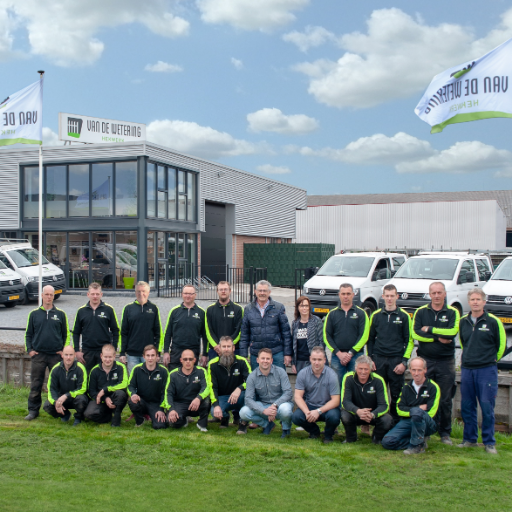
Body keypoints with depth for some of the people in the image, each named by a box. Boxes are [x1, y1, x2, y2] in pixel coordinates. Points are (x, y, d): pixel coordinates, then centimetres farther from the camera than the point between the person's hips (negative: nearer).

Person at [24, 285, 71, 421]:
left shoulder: (60, 314, 6)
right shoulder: (34, 314, 7)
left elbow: (66, 334, 10)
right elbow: (28, 334, 11)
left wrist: (64, 350, 0)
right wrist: (29, 349, 0)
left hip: (56, 355, 0)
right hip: (38, 354, 0)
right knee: (35, 385, 2)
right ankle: (33, 410, 12)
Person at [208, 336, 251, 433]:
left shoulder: (242, 362, -9)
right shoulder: (213, 364, -7)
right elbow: (212, 387, -9)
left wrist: (239, 389, -37)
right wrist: (216, 405, -25)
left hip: (238, 396, 0)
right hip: (221, 397, 0)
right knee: (215, 413, -32)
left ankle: (243, 422, -12)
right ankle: (225, 417, 9)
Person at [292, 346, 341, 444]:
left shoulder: (331, 375, -15)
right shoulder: (303, 373, -8)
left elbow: (335, 400, -16)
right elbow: (298, 396, -8)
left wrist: (319, 411, -28)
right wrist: (307, 412, -26)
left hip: (327, 407, -2)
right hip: (309, 406, 2)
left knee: (333, 416, -35)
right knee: (296, 417, -26)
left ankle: (328, 435, 4)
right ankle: (314, 431, 9)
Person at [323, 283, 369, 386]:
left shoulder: (361, 313, 5)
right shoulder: (332, 314, 10)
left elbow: (364, 335, -2)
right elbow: (327, 336, 5)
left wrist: (351, 353, -9)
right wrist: (338, 353, -6)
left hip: (356, 355, -1)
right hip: (337, 356, 1)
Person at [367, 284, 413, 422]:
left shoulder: (404, 316, 3)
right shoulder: (376, 315, 9)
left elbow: (409, 340, 3)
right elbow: (370, 338, 14)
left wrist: (404, 362, -5)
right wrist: (370, 359, 5)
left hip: (397, 361, -1)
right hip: (378, 360, 2)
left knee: (397, 395, 1)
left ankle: (396, 423, 11)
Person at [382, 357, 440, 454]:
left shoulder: (433, 387, -3)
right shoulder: (407, 387, 11)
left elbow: (431, 412, -7)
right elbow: (399, 410, 4)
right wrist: (419, 408, -6)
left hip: (428, 425, -4)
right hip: (407, 422, 4)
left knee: (416, 412, -39)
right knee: (387, 442, -20)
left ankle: (417, 445, -21)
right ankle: (419, 441, -5)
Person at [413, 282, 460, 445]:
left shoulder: (453, 312, 3)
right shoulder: (421, 312, 6)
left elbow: (452, 331, -14)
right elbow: (415, 333, -7)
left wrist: (429, 329, -10)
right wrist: (438, 337, -14)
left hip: (446, 362, -1)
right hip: (425, 360, 1)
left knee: (445, 400, 4)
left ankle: (445, 433, 16)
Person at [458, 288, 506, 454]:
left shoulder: (493, 322, -5)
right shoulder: (463, 322, 8)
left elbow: (501, 344, 4)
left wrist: (491, 360, 11)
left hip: (487, 370, -4)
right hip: (466, 370, 4)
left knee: (487, 407, -4)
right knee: (467, 406, 7)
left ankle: (489, 442, 7)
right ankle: (469, 439, 20)